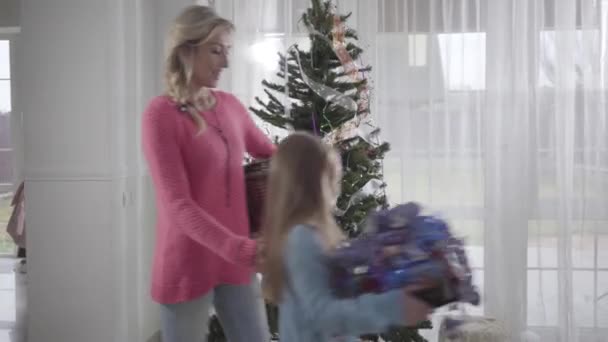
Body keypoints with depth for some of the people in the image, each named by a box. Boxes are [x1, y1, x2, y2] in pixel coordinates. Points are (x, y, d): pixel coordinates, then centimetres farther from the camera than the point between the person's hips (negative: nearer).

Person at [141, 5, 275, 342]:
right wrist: (242, 249, -29)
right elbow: (178, 205, -19)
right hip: (186, 265, -6)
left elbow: (269, 154, 24)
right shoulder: (161, 113, -12)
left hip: (235, 262, 6)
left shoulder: (229, 105, 6)